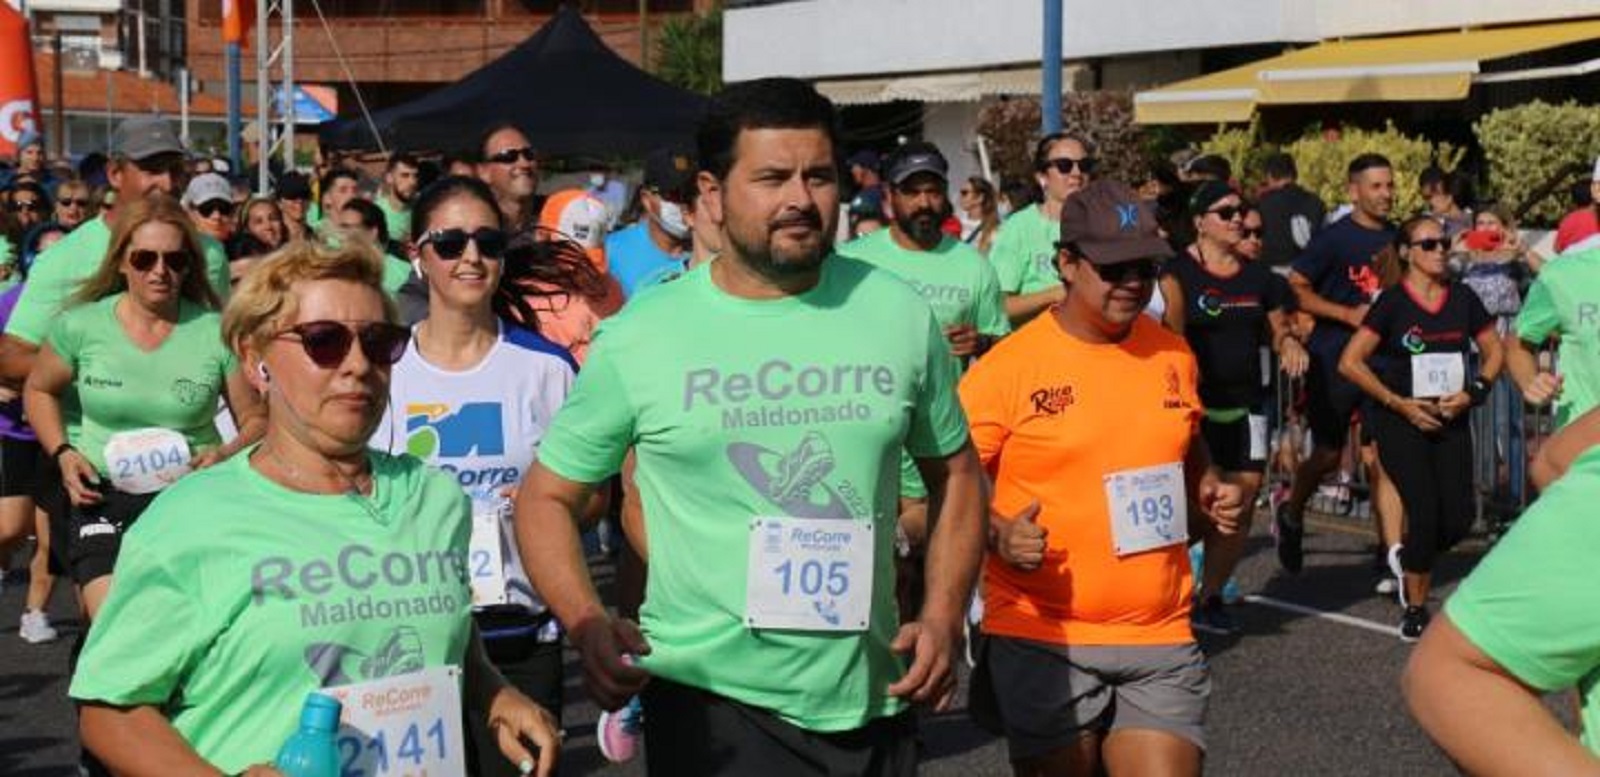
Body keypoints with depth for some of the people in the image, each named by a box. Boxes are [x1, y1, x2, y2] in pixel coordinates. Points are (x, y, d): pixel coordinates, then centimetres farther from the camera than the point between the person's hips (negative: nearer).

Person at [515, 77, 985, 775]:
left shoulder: (900, 315, 1)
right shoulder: (638, 337, -6)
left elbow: (955, 472, 12)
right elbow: (545, 496, 1)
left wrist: (944, 615, -2)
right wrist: (587, 624, -16)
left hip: (873, 699, 3)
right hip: (711, 698, -3)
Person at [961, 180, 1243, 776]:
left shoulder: (1173, 355, 7)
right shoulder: (1008, 367, -7)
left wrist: (1209, 493, 5)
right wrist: (998, 534, -19)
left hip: (1160, 639, 3)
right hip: (1042, 642, -3)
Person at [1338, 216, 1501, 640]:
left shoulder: (1463, 299, 4)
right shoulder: (1393, 302, -7)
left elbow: (1494, 352, 13)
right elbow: (1350, 361, -9)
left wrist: (1473, 392, -5)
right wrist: (1399, 403, -12)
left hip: (1452, 421, 4)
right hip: (1402, 424, -4)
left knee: (1459, 518, -4)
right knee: (1425, 513, -12)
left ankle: (1411, 558, 29)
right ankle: (1415, 608, 6)